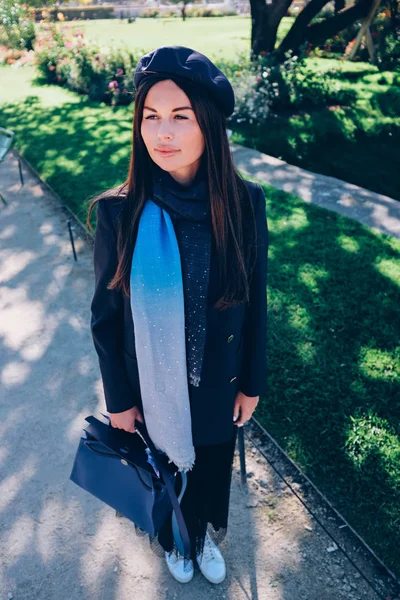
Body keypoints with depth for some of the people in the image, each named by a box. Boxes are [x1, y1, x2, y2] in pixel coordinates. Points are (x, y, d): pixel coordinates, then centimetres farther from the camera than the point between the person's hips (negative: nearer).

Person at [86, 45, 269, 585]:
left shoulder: (244, 202, -17)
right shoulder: (119, 211, -20)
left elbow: (255, 302, -6)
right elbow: (105, 315, -10)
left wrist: (252, 383, 2)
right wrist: (118, 399, -3)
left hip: (218, 383, 2)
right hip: (152, 387, -1)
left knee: (211, 467, 27)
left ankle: (204, 535, 62)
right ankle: (172, 540, 61)